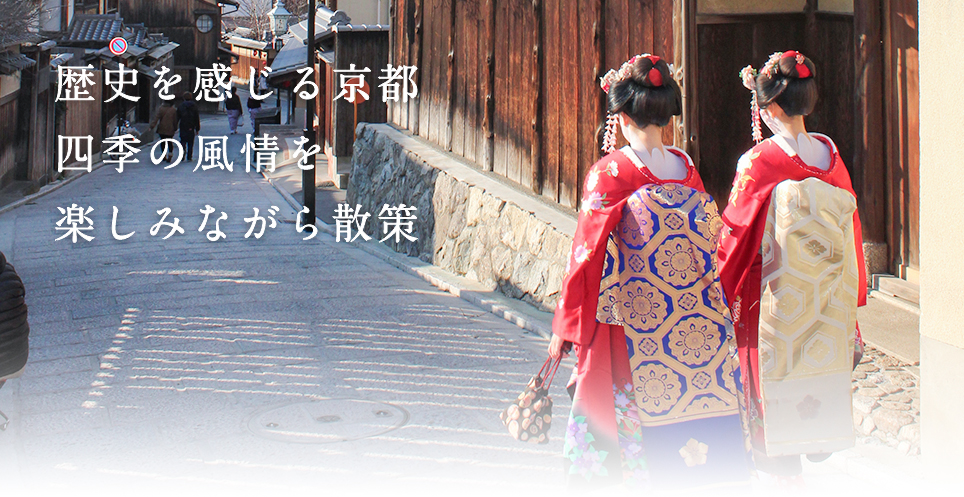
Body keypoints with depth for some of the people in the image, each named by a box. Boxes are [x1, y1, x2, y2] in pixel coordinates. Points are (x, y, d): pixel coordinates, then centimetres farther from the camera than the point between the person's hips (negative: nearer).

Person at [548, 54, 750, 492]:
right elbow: (710, 239, 10)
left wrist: (566, 329, -4)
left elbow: (588, 252, -10)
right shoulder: (686, 168, 3)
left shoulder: (609, 173, -10)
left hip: (634, 324, -4)